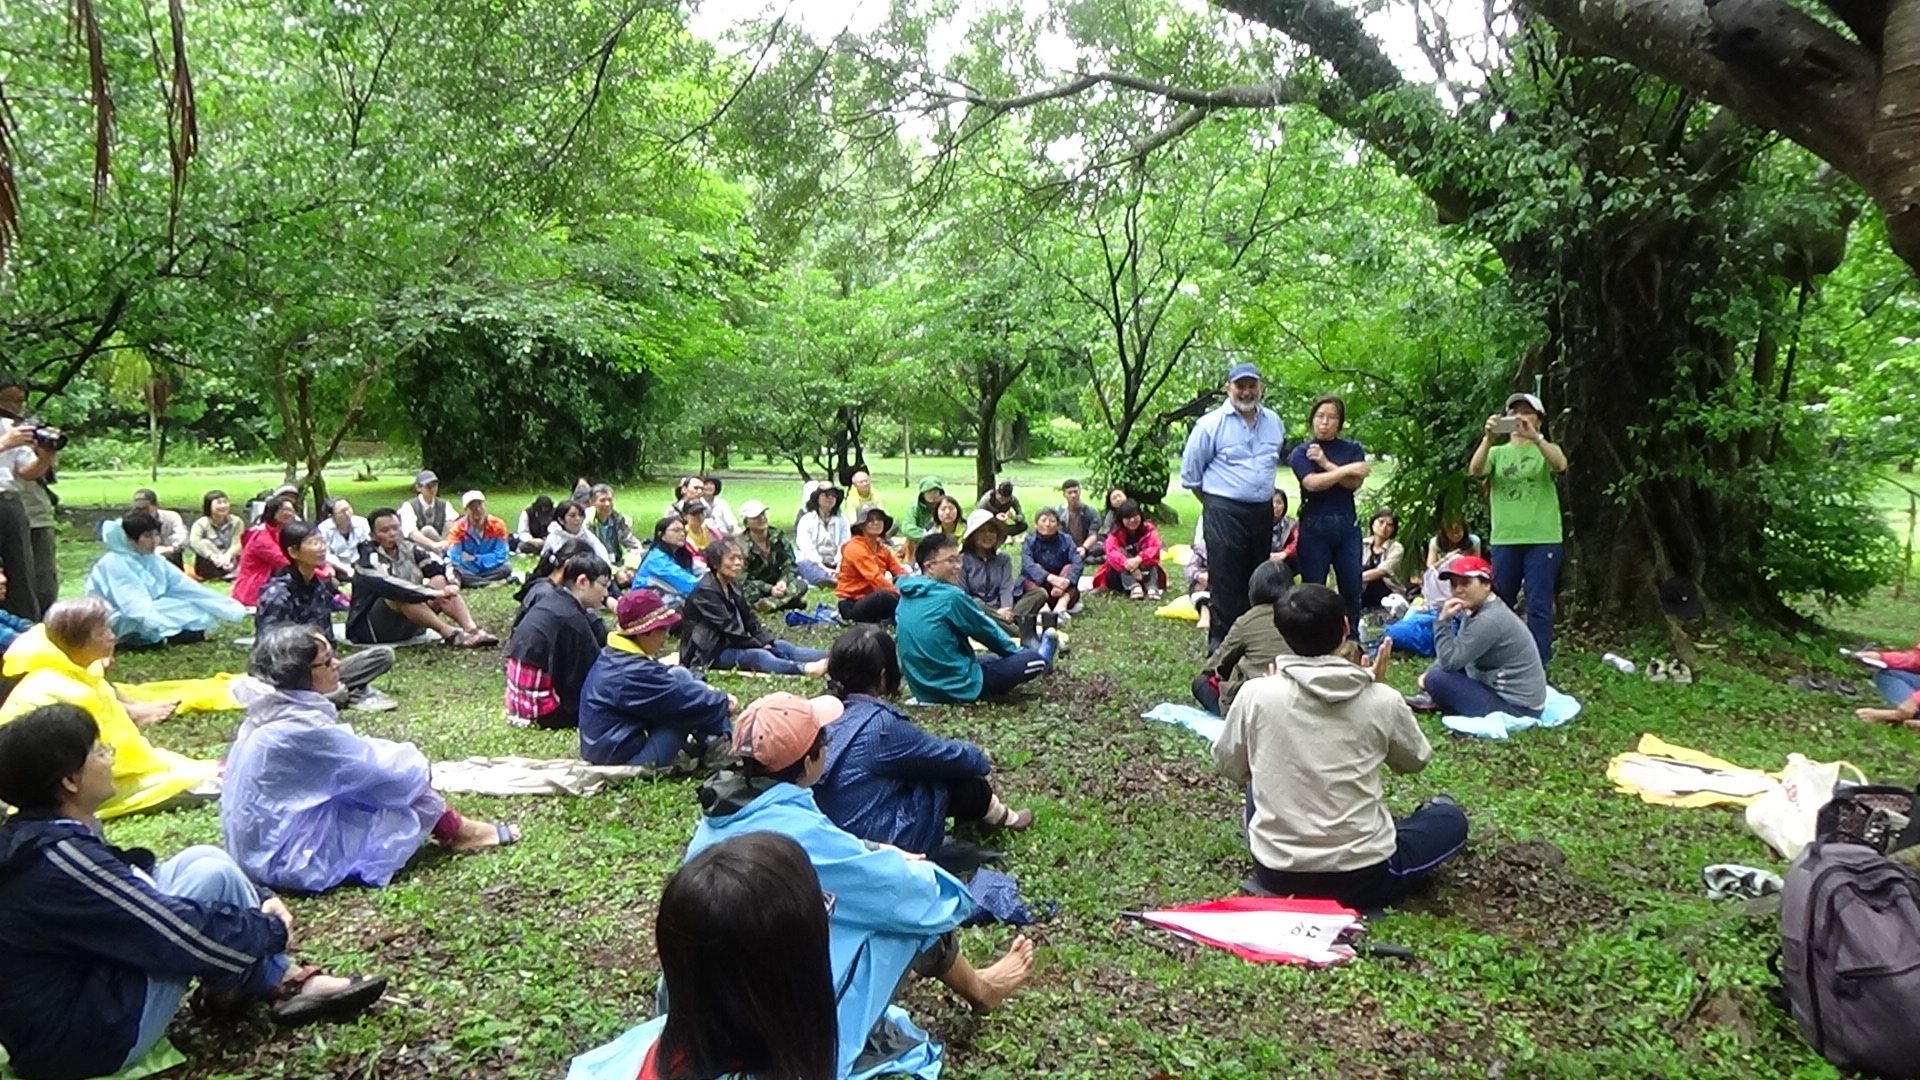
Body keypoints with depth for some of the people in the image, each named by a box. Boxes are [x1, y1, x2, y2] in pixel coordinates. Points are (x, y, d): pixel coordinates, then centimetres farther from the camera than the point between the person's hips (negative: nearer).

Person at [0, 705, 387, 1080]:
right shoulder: (61, 857, -26)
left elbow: (128, 889, 13)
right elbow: (181, 932, -23)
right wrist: (271, 927, -5)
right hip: (87, 1036, -9)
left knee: (201, 860, 6)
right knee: (212, 876, -11)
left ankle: (266, 978, 6)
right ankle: (282, 984, 5)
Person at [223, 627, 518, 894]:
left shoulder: (269, 712, 1)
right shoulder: (301, 728, -28)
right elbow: (386, 770, -19)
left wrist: (401, 755, 4)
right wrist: (416, 763, 0)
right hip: (296, 862, -9)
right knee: (402, 785, -6)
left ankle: (448, 827, 14)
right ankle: (454, 831, 16)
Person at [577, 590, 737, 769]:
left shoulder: (614, 655, 6)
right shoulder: (634, 673, -25)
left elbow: (668, 681, 14)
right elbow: (686, 700, -19)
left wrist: (708, 690, 3)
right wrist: (724, 702, -3)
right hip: (627, 759, -10)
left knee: (679, 677, 9)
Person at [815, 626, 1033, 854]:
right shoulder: (881, 725, -25)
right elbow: (954, 757, -11)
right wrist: (980, 759, 11)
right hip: (886, 841, -8)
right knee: (963, 779, 5)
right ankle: (999, 816, 32)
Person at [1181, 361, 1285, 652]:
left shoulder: (1273, 422, 10)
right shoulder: (1211, 424, -6)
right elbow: (1190, 472, 0)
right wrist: (1213, 504, 5)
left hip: (1262, 511, 5)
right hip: (1224, 512, -5)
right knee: (1225, 579, -5)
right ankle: (1220, 640, 2)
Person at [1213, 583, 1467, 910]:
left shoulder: (1255, 695, -11)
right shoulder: (1382, 701, -11)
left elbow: (1228, 766, 6)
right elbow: (1416, 761, 9)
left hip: (1276, 875, 0)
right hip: (1362, 879, 0)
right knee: (1451, 819, 24)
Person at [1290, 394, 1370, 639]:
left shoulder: (1353, 449, 9)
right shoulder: (1301, 452, 2)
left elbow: (1355, 483, -7)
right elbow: (1312, 483, -15)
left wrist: (1326, 463, -13)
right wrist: (1347, 469, -13)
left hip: (1347, 525, 2)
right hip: (1315, 526, -2)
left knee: (1352, 589, 6)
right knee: (1313, 590, 3)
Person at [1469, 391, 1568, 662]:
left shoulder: (1545, 450, 8)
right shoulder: (1497, 452, 12)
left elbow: (1560, 464, -16)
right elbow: (1475, 470, -9)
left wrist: (1534, 436, -29)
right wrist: (1488, 438, -25)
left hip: (1542, 539, -2)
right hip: (1504, 539, 2)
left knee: (1539, 606, -3)